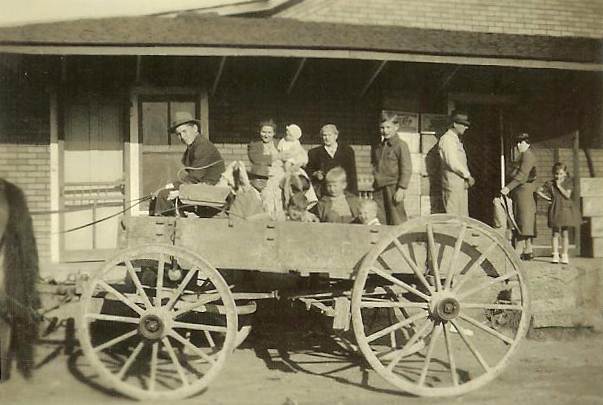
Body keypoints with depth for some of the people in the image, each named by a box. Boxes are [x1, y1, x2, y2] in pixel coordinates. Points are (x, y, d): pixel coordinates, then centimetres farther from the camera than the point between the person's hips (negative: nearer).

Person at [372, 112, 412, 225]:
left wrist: (401, 188, -16)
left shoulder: (401, 145, -6)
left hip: (393, 188, -6)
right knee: (379, 221, 7)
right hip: (378, 189, 6)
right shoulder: (377, 147, 13)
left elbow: (406, 169, -11)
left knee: (396, 221, -1)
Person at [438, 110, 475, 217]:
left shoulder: (456, 139, 20)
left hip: (461, 185, 10)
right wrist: (468, 176, -12)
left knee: (463, 217, 10)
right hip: (453, 185, -10)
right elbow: (453, 163, -19)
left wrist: (467, 176, 9)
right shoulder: (447, 139, -11)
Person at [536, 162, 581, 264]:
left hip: (566, 209, 0)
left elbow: (567, 195, -11)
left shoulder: (568, 182, 0)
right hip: (555, 210, 0)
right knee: (555, 233, 2)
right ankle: (555, 255, 6)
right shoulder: (550, 183, 2)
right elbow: (538, 191, 5)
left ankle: (564, 255, 10)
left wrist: (559, 186, -13)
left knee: (565, 233, 4)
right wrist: (547, 198, -2)